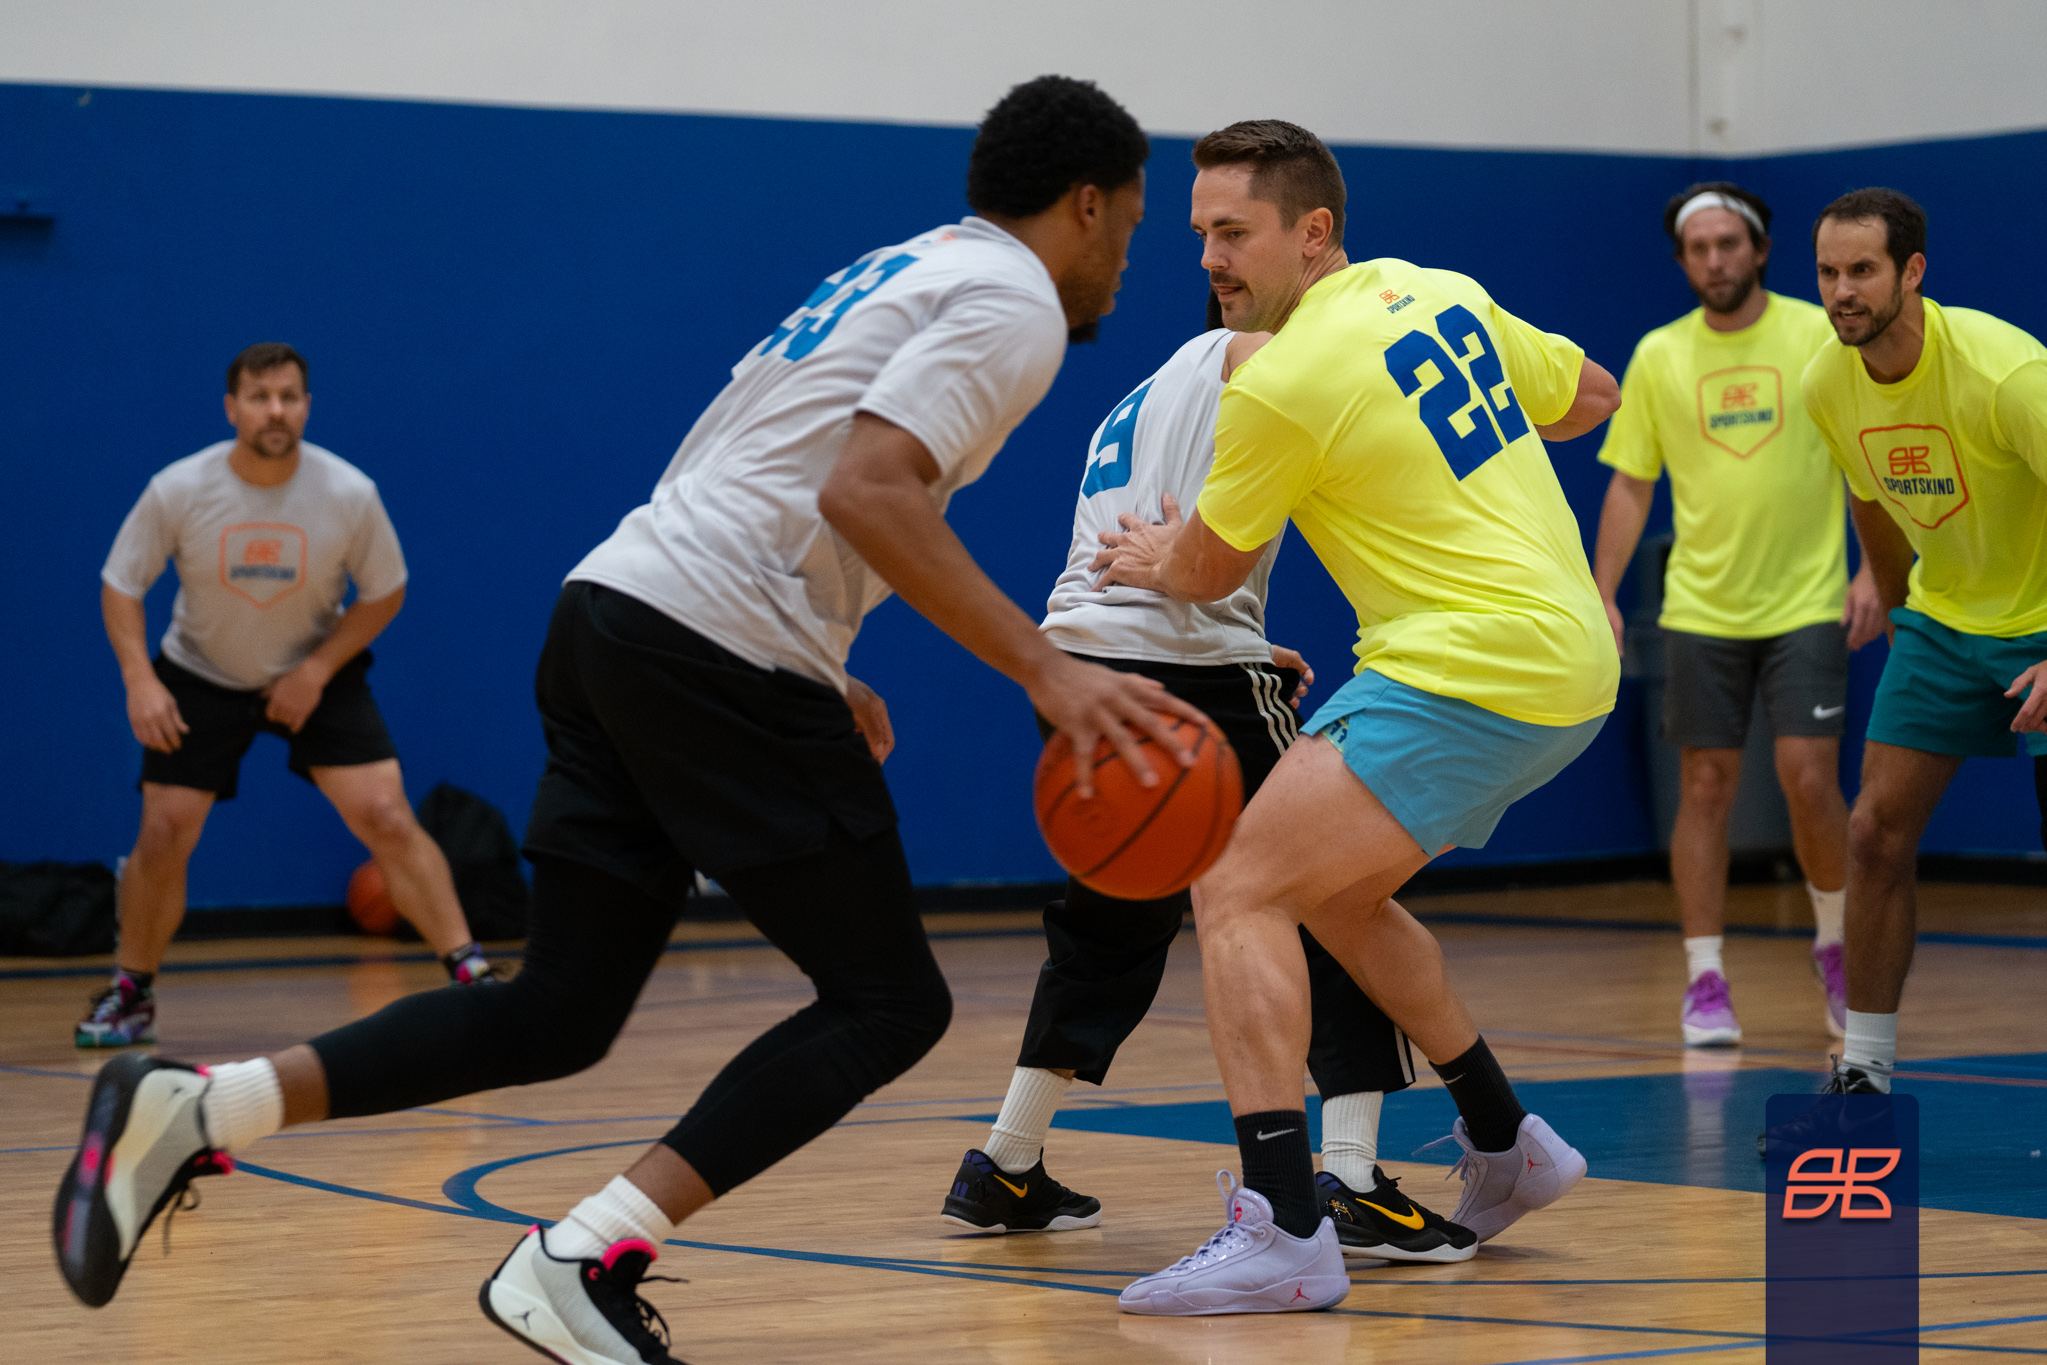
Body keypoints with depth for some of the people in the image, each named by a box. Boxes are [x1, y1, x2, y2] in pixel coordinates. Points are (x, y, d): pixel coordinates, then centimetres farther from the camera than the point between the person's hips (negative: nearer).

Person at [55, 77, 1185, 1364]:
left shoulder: (904, 270, 26)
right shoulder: (1013, 302, -4)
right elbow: (866, 492, -20)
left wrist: (818, 678, 31)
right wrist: (1045, 668, -21)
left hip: (615, 605, 9)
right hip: (722, 647, -9)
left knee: (559, 1016, 10)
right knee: (890, 1003, 1)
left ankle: (191, 1111, -2)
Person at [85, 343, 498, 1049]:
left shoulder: (349, 494, -20)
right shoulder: (177, 491, -20)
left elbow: (385, 593, -6)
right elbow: (119, 585, -8)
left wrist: (317, 671, -16)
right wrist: (139, 680, -23)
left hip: (316, 674, 0)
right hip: (200, 674, 0)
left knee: (387, 817, -15)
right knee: (163, 834, -8)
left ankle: (470, 973, -8)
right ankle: (130, 993, 14)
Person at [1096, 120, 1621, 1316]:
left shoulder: (1279, 387, -12)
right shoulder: (1440, 294, 10)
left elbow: (1209, 574, 3)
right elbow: (1589, 396, 25)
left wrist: (1154, 559, 25)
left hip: (1475, 670, -9)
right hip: (1570, 665, 9)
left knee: (1238, 889, -12)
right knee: (1333, 893, 24)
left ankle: (1286, 1229, -21)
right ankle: (1505, 1147, 34)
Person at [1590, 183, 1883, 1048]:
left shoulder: (1820, 335, -2)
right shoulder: (1658, 357, 3)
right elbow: (1629, 486, 8)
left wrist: (1871, 572, -7)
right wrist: (1602, 598, 0)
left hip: (1808, 604, -2)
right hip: (1700, 610, 2)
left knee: (1810, 780, -9)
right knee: (1705, 786, 0)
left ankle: (1836, 951, 15)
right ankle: (1705, 985, 6)